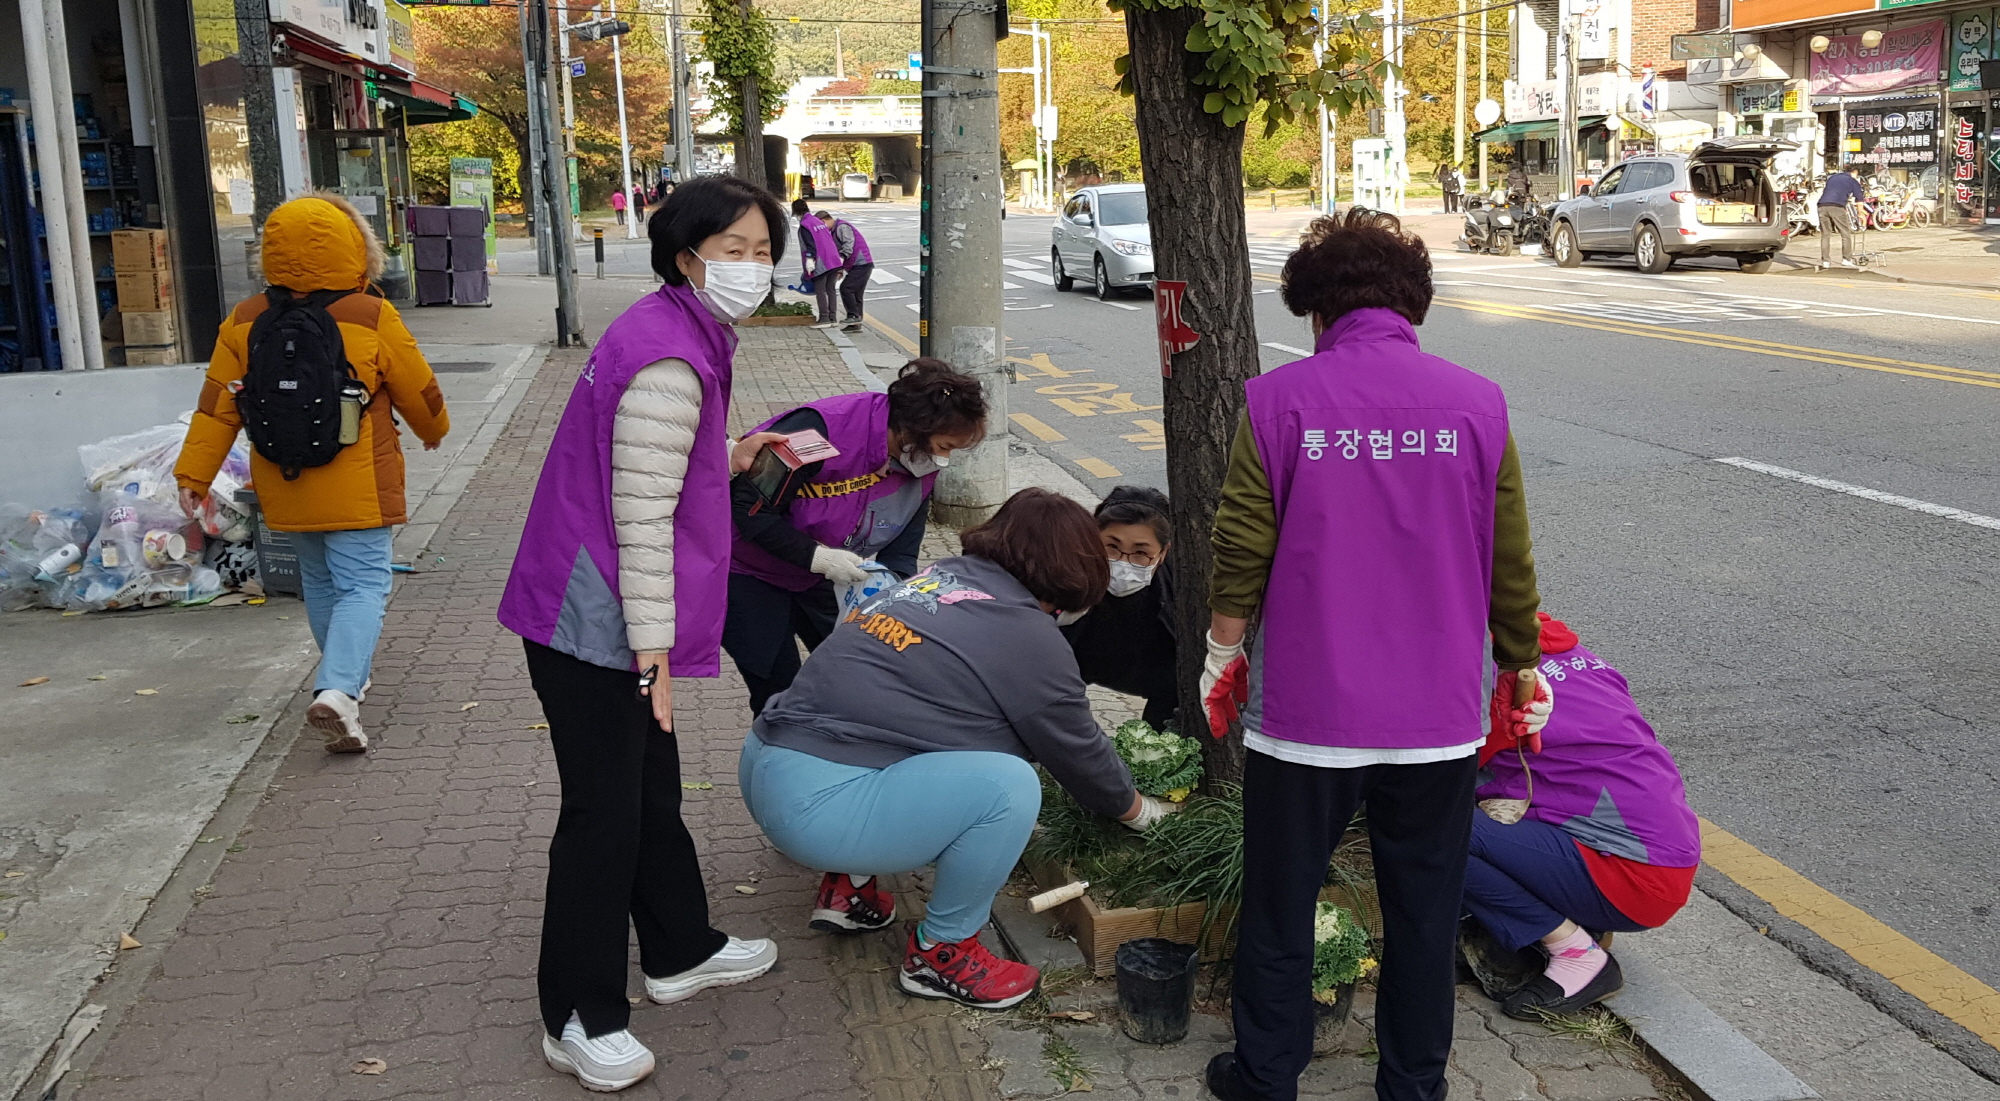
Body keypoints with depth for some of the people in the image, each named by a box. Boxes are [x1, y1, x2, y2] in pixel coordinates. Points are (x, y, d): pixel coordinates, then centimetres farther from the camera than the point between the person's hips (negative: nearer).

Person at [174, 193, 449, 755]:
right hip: (356, 489, -5)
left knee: (319, 580, 21)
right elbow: (418, 391, -1)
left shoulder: (245, 322, 0)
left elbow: (216, 407, 0)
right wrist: (435, 429, 19)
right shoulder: (372, 318, -12)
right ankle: (336, 690, -20)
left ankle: (347, 674, 36)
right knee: (363, 583, -2)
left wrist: (193, 476, 5)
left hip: (285, 490, 5)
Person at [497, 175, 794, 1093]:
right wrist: (652, 651, -21)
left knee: (651, 786, 21)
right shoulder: (668, 360, -21)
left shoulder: (682, 335, 11)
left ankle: (678, 950, 39)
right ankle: (581, 1022, 13)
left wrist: (727, 462, 10)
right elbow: (640, 517, -23)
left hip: (599, 617, 10)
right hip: (597, 625, -10)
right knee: (604, 812, -1)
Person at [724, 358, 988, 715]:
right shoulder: (821, 428, -32)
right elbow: (747, 505, -28)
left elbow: (899, 557, -1)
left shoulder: (922, 471, -8)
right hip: (747, 569, -7)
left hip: (814, 578, 7)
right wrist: (815, 555, -33)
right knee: (779, 695, -8)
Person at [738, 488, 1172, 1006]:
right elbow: (1080, 756, 6)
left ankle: (852, 884, 25)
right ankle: (939, 953, 5)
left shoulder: (942, 575, 14)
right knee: (1008, 785, -15)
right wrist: (1141, 810, 25)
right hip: (814, 809, -9)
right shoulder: (1026, 634, -9)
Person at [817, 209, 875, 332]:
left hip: (862, 264, -11)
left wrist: (841, 258, -31)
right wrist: (840, 269, 21)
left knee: (846, 288, -16)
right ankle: (855, 324, 10)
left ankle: (854, 316, -12)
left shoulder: (842, 227, -9)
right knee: (855, 293, 9)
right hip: (858, 266, 11)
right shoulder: (836, 230, 24)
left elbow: (849, 243, -23)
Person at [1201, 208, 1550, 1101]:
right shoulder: (1477, 403, -2)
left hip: (1305, 709, -2)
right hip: (1439, 716, 2)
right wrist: (1519, 667, 18)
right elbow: (1510, 565, 4)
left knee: (1280, 907, 15)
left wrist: (1223, 653, 10)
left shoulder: (1278, 400, -8)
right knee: (1424, 914, 16)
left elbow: (1240, 551, -6)